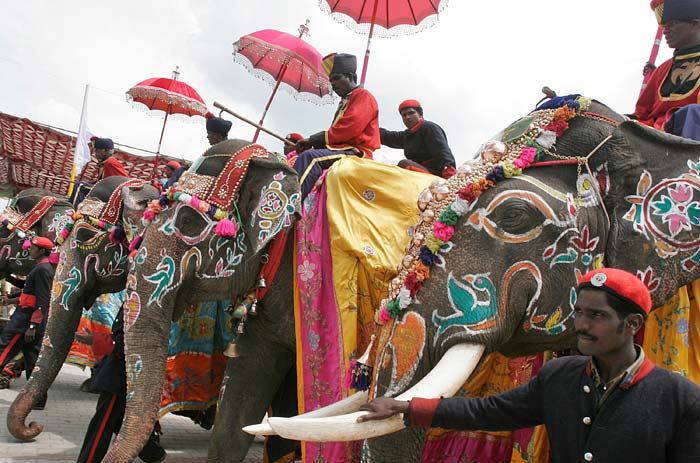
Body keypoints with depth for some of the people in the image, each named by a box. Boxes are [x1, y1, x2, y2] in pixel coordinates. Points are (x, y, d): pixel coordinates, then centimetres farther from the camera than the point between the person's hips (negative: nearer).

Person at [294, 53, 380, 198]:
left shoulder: (363, 96, 0)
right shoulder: (345, 102, 28)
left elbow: (349, 130, -15)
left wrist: (313, 140, -10)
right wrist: (311, 142, -1)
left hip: (356, 152, -10)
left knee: (310, 157, -30)